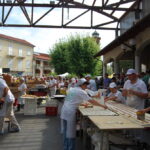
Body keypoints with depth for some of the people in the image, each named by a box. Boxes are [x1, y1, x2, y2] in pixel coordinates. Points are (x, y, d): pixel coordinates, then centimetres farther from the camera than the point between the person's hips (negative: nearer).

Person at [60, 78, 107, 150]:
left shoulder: (71, 89, 17)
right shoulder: (81, 92, -6)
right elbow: (92, 101, -5)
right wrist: (102, 105, 3)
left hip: (64, 111, 8)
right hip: (70, 112, -8)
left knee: (66, 131, 15)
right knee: (71, 132, 1)